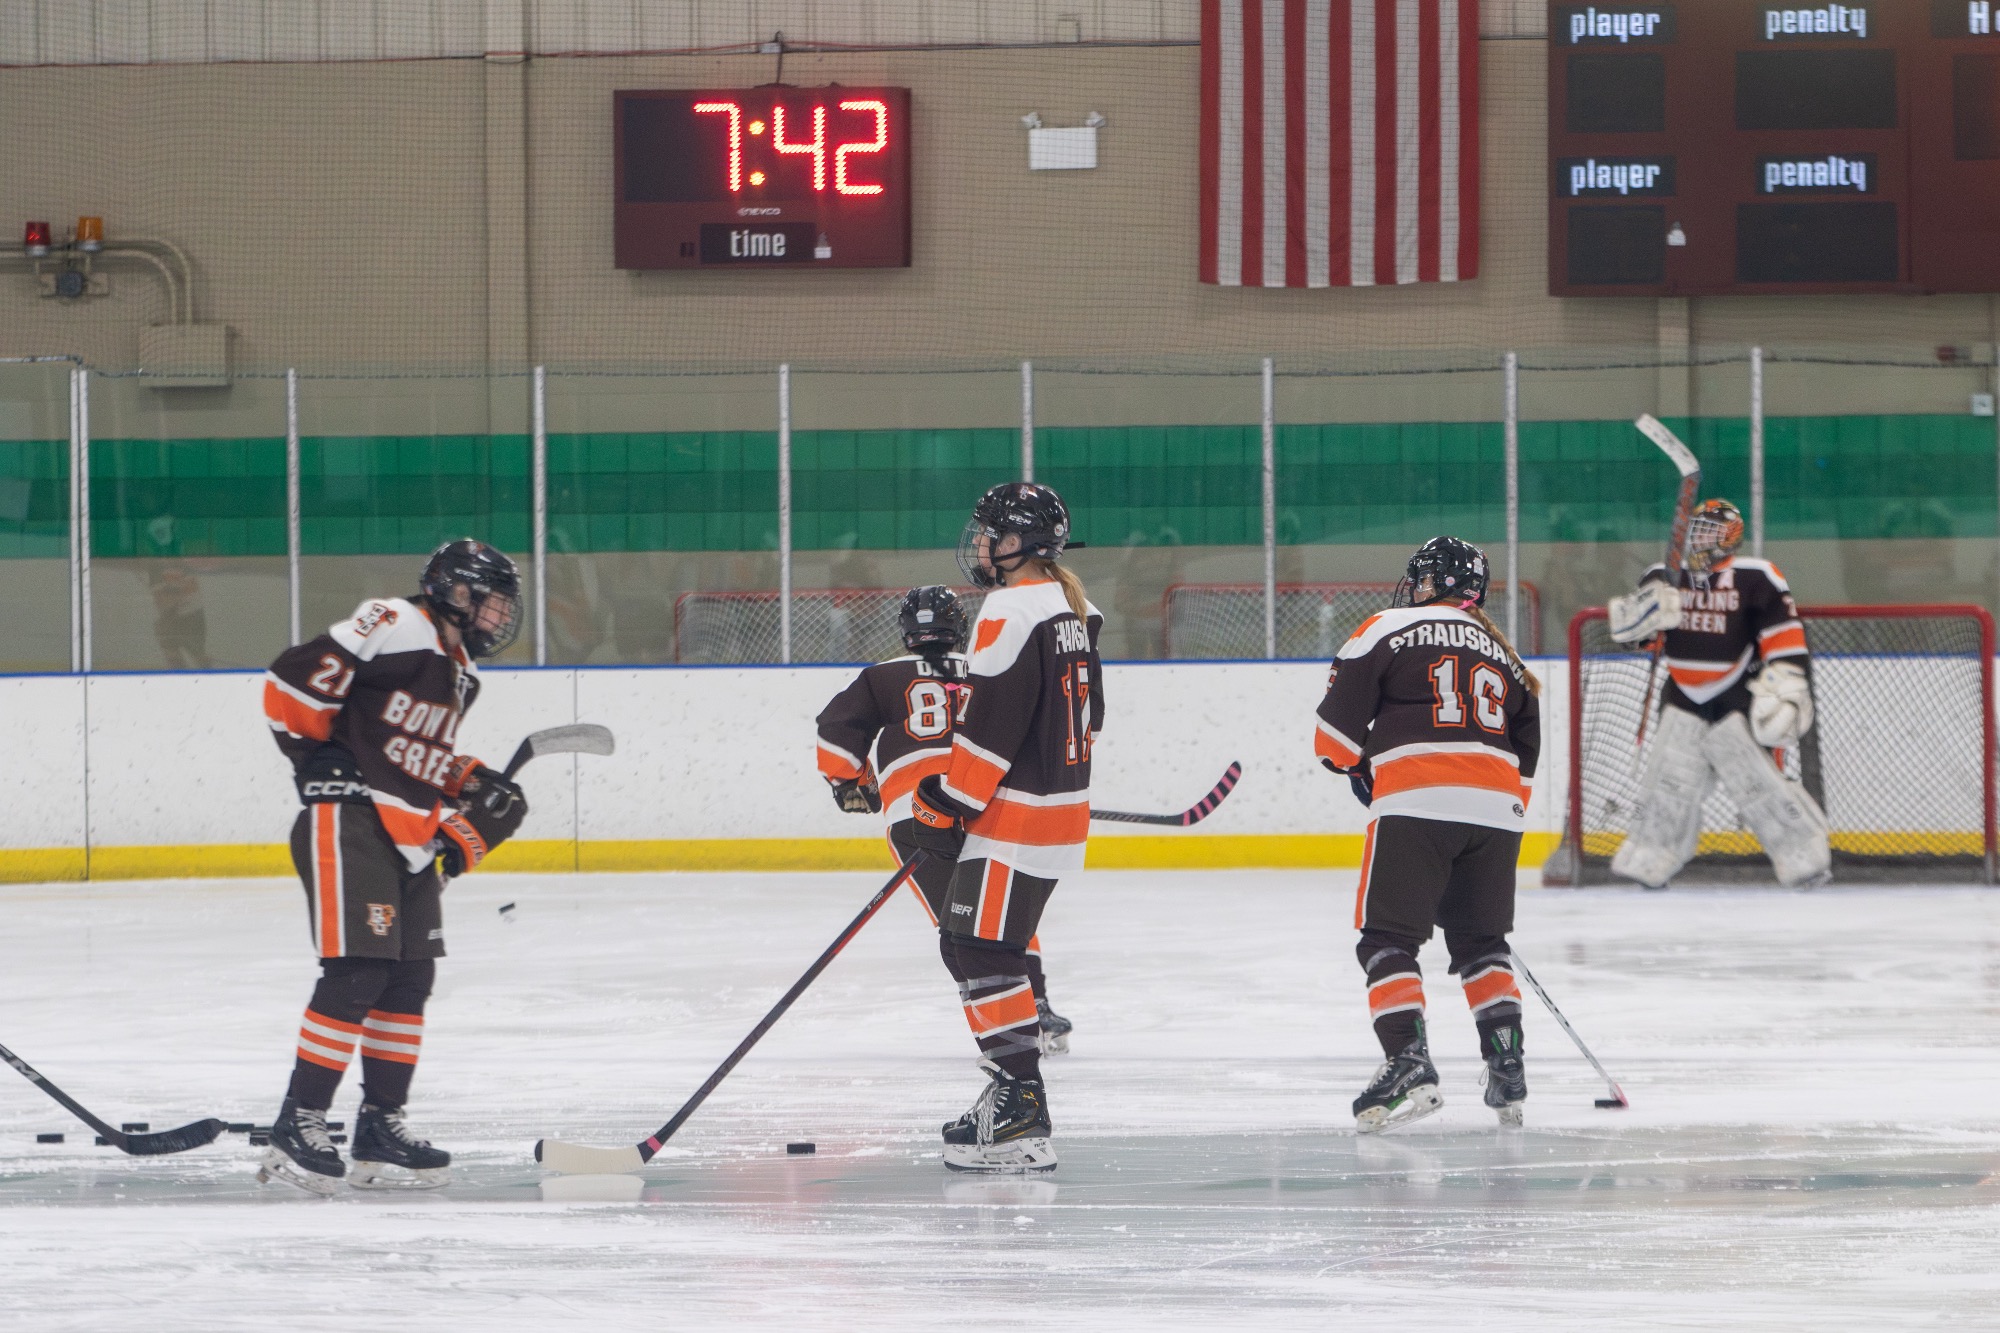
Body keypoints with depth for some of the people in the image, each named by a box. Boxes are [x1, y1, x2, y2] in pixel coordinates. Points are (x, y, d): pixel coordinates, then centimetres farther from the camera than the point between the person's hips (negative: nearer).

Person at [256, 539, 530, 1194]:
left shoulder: (458, 673, 19)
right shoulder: (395, 626, -12)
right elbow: (293, 679, -16)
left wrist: (478, 793, 12)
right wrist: (316, 752, -13)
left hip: (409, 838, 10)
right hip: (347, 825, -10)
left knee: (410, 978, 10)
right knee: (355, 973, -15)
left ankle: (381, 1128, 18)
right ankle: (297, 1126, -12)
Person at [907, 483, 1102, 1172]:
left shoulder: (1013, 612, -16)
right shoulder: (1072, 611, 15)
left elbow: (991, 726, -20)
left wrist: (943, 806, -14)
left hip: (1014, 817, -10)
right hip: (1062, 808, 10)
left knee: (983, 955, -11)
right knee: (965, 943, 17)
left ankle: (1020, 1119, -17)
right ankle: (1014, 1089, 20)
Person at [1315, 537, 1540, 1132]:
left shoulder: (1387, 630, 7)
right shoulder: (1502, 653, 24)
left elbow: (1339, 718, 4)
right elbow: (1525, 750, 27)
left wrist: (1354, 768, 23)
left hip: (1417, 803, -5)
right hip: (1496, 810, 5)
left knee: (1389, 938, -2)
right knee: (1481, 942, 19)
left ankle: (1408, 1062, -18)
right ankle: (1506, 1063, 10)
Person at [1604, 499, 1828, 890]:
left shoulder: (1755, 578, -8)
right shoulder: (1667, 577, 6)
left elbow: (1785, 636, -8)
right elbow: (1623, 624, 5)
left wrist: (1784, 687, -14)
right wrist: (1648, 605, -16)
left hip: (1737, 696, -4)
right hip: (1683, 696, 4)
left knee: (1755, 778, -9)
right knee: (1668, 778, 4)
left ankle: (1805, 855, 2)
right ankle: (1646, 860, 13)